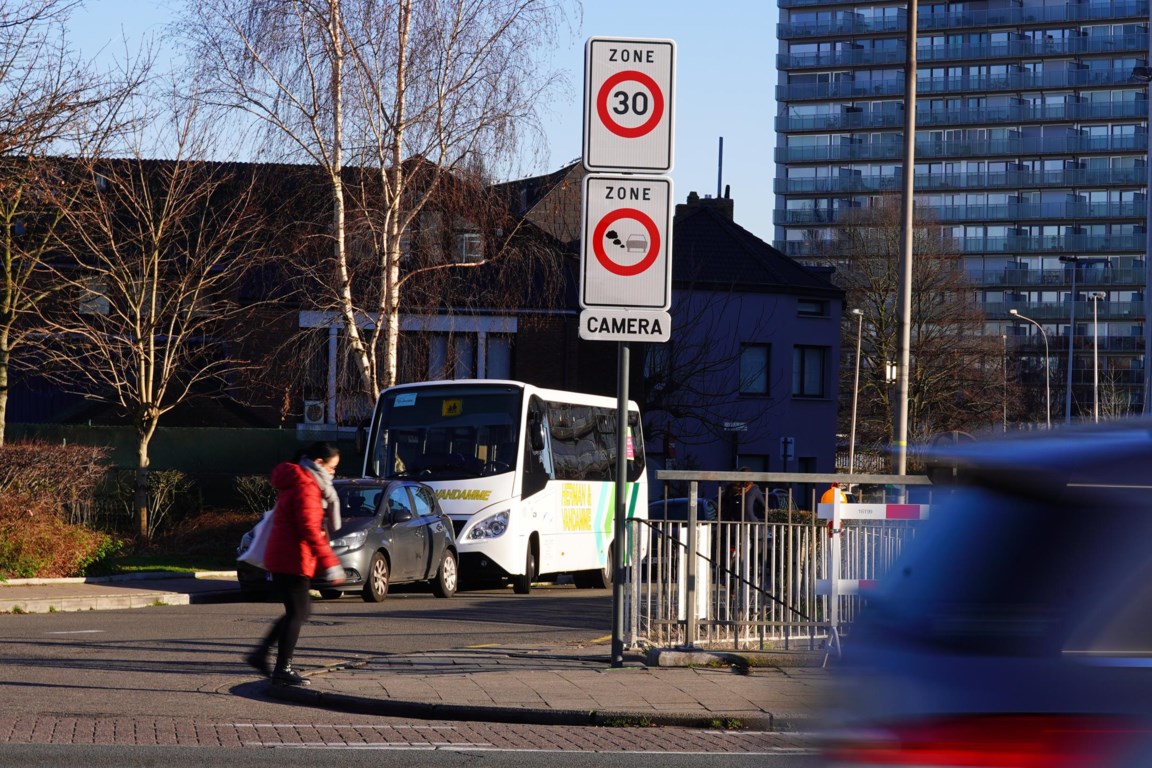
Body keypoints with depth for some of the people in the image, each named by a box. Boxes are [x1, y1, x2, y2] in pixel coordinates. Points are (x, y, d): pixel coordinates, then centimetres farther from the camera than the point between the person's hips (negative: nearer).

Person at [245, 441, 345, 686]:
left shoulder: (297, 483, 17)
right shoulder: (305, 488, -16)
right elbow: (310, 530, -24)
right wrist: (330, 563, -26)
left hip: (281, 559, 10)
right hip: (293, 561, -10)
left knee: (300, 610, 16)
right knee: (297, 613, -4)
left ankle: (260, 654, 17)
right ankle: (283, 669, -1)